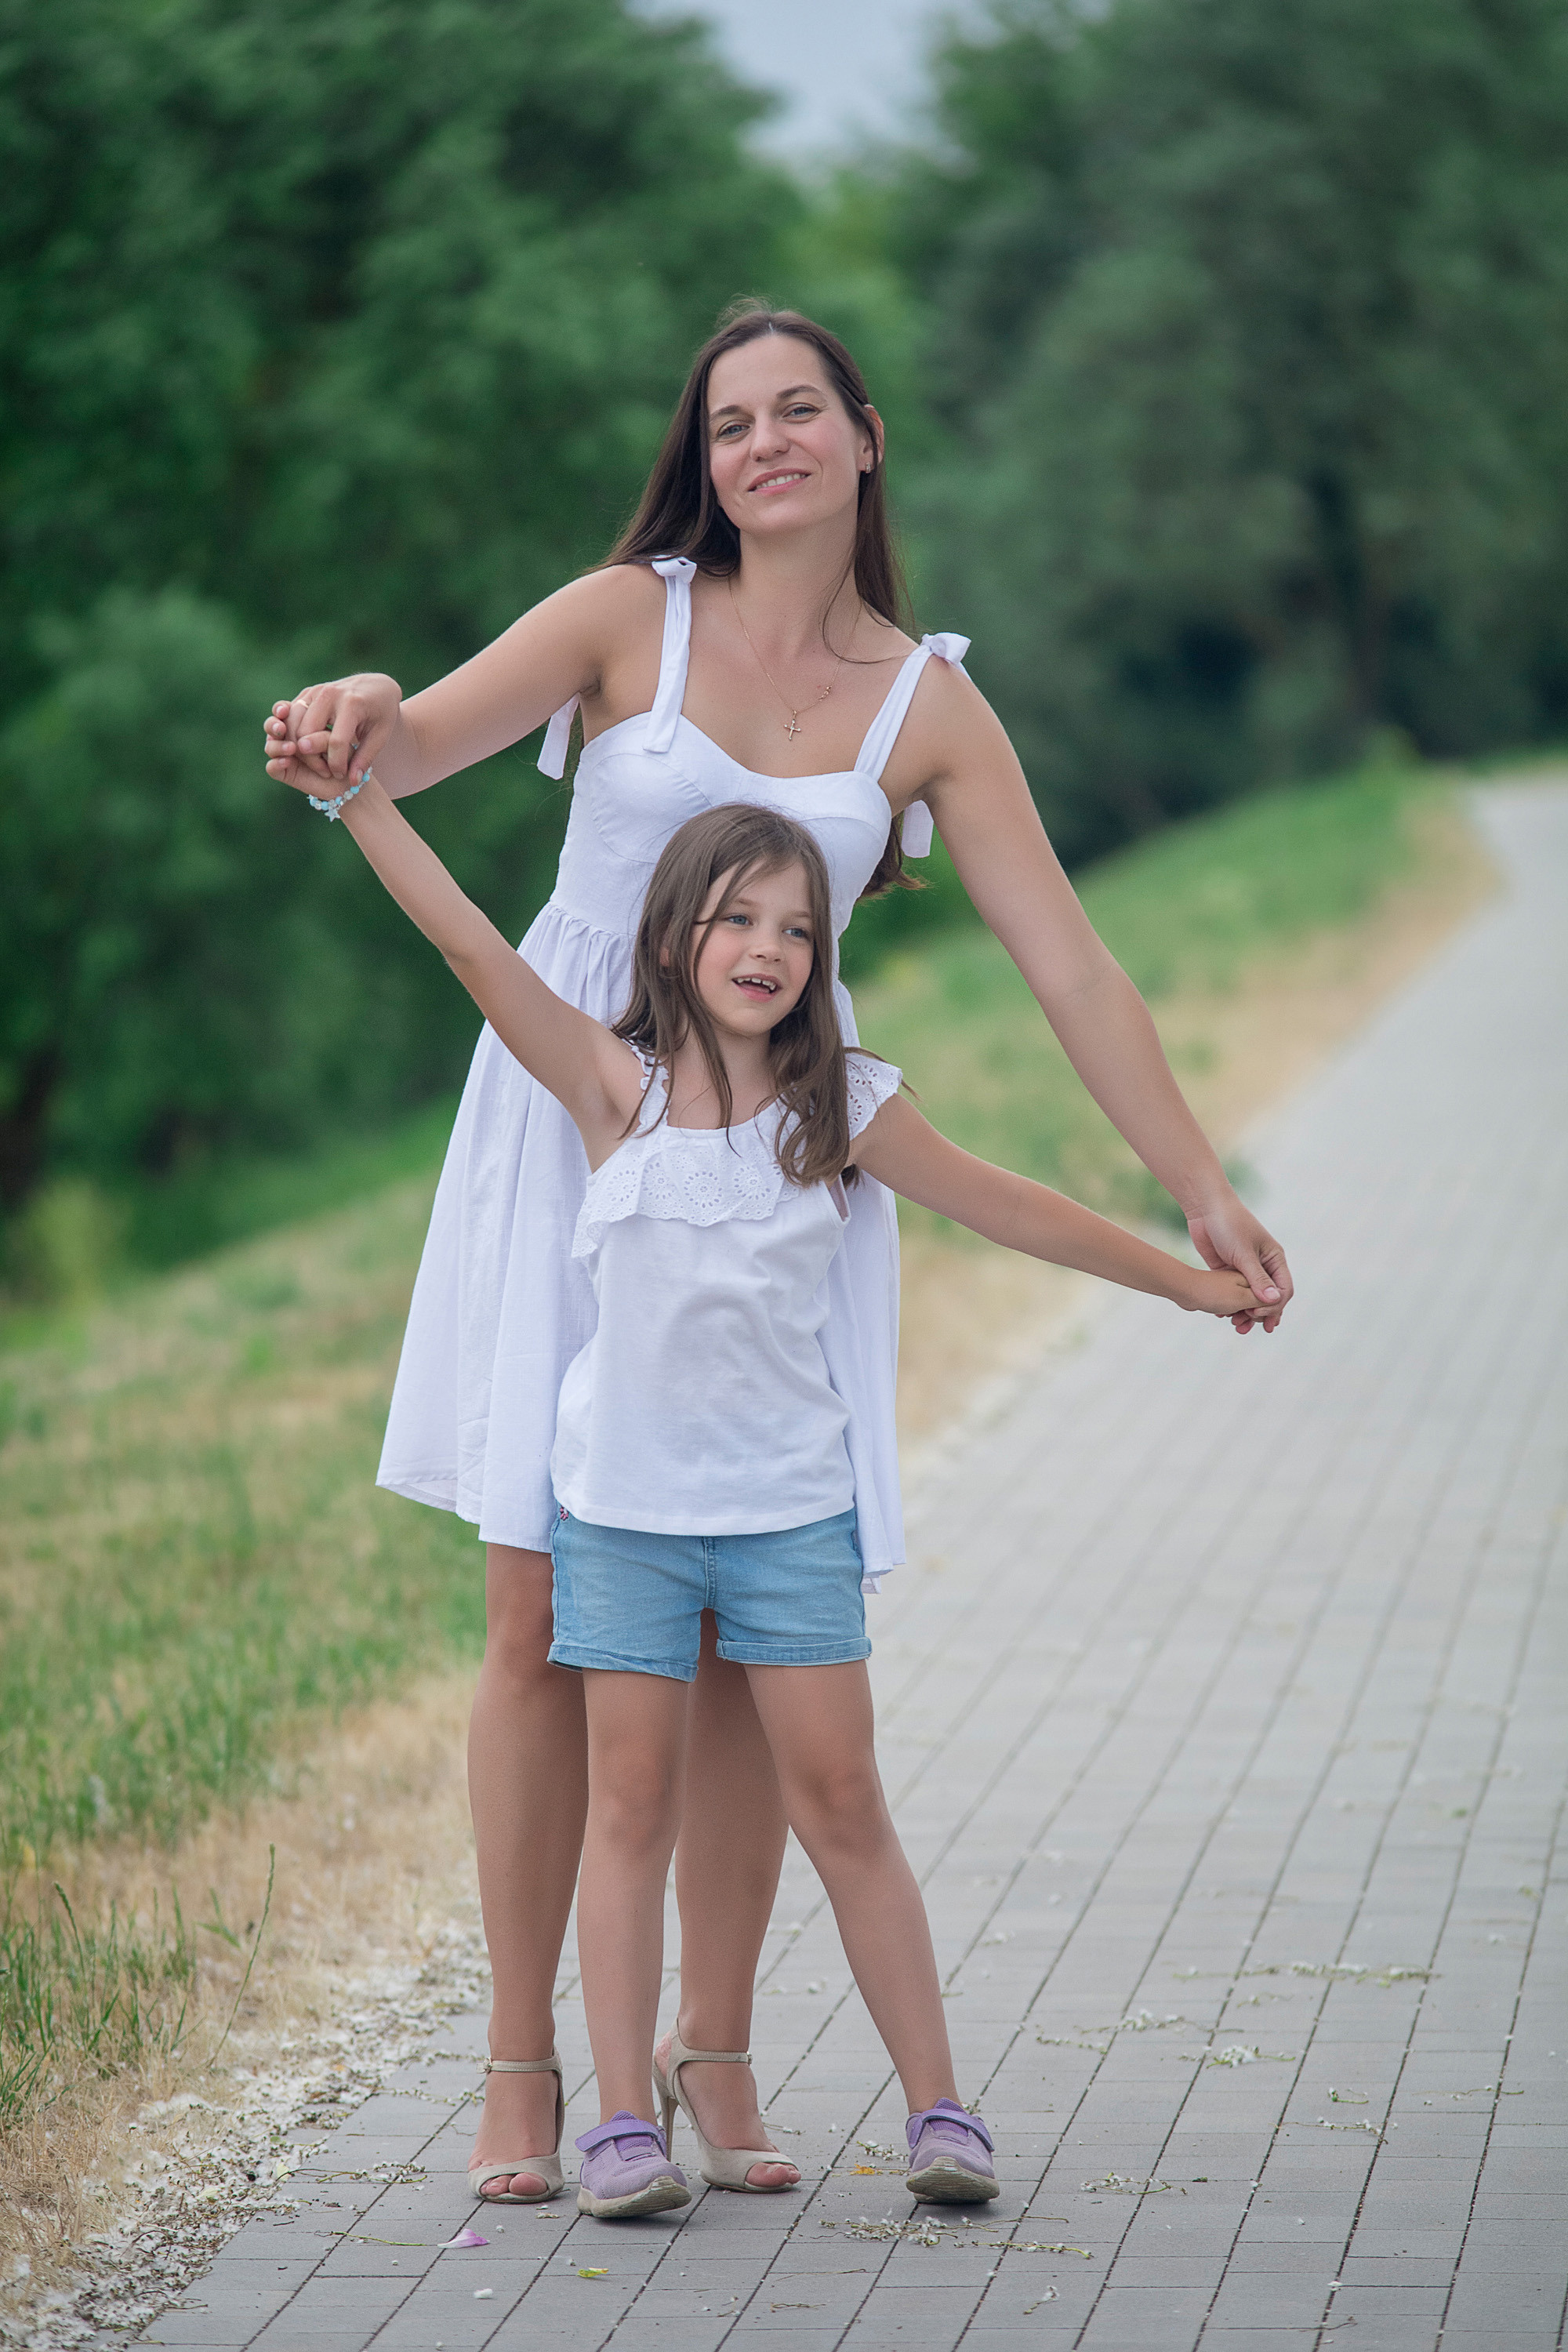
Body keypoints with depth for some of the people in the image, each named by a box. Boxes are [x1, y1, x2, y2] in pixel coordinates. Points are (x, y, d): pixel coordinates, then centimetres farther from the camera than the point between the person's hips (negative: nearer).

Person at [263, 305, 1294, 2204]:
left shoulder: (928, 706, 4)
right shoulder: (630, 617, 1)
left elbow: (1068, 965, 3)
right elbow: (427, 738, -13)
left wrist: (1203, 1194, 0)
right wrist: (359, 721, -38)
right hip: (572, 1120, -1)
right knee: (545, 1616, -2)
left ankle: (715, 2050, 12)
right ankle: (520, 2060, 7)